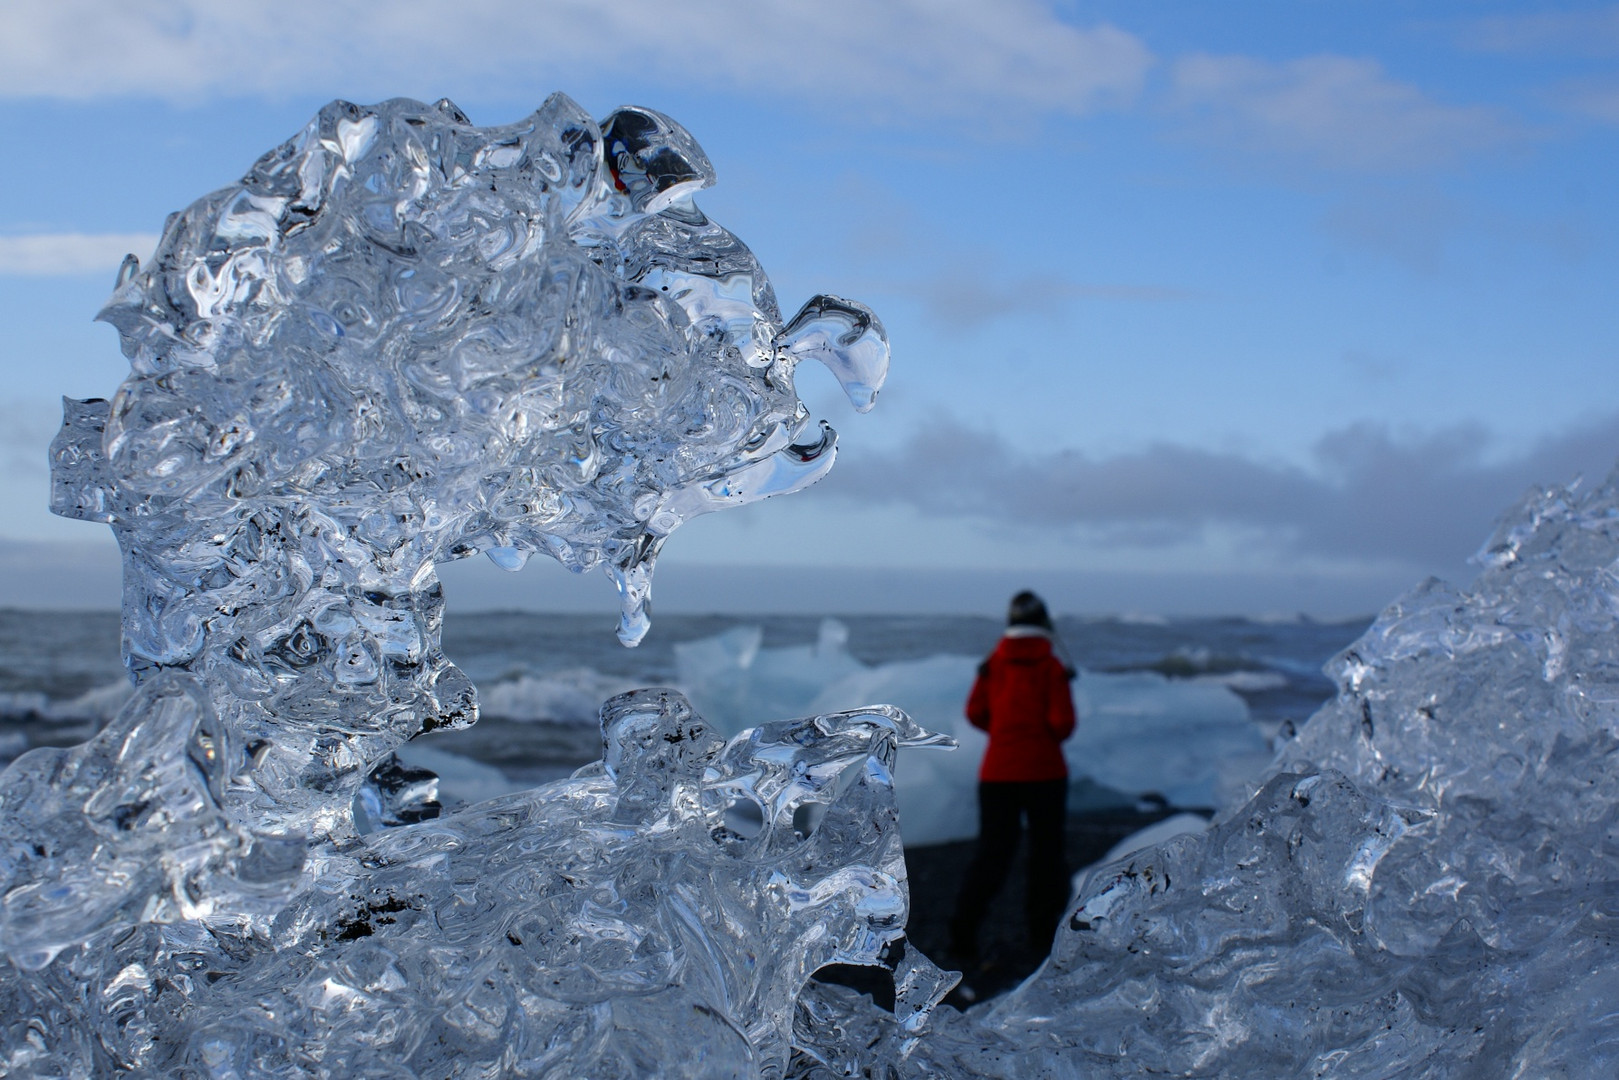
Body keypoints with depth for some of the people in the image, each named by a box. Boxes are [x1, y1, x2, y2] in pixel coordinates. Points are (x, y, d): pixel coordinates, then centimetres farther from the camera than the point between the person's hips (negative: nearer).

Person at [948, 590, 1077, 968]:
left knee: (992, 852, 5)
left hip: (998, 770, 3)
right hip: (1044, 770, -3)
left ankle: (963, 927, -10)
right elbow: (1063, 723, -12)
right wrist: (1047, 733, 10)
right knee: (1047, 851, 12)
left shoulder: (993, 664, 2)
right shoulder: (1052, 667, -7)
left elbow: (975, 713, 3)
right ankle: (1043, 932, 15)